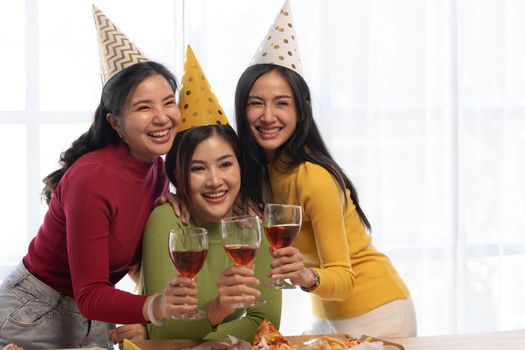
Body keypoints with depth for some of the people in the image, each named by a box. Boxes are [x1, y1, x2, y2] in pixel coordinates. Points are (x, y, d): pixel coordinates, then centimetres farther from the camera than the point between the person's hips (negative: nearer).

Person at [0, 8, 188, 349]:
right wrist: (154, 306, -46)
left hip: (94, 320, 7)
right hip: (33, 318, -7)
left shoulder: (157, 169, -4)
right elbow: (89, 296, -28)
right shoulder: (92, 178, -28)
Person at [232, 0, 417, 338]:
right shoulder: (255, 169, -5)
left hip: (375, 314, -7)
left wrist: (308, 277, -43)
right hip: (329, 317, 7)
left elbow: (344, 278, -22)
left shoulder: (314, 178, -25)